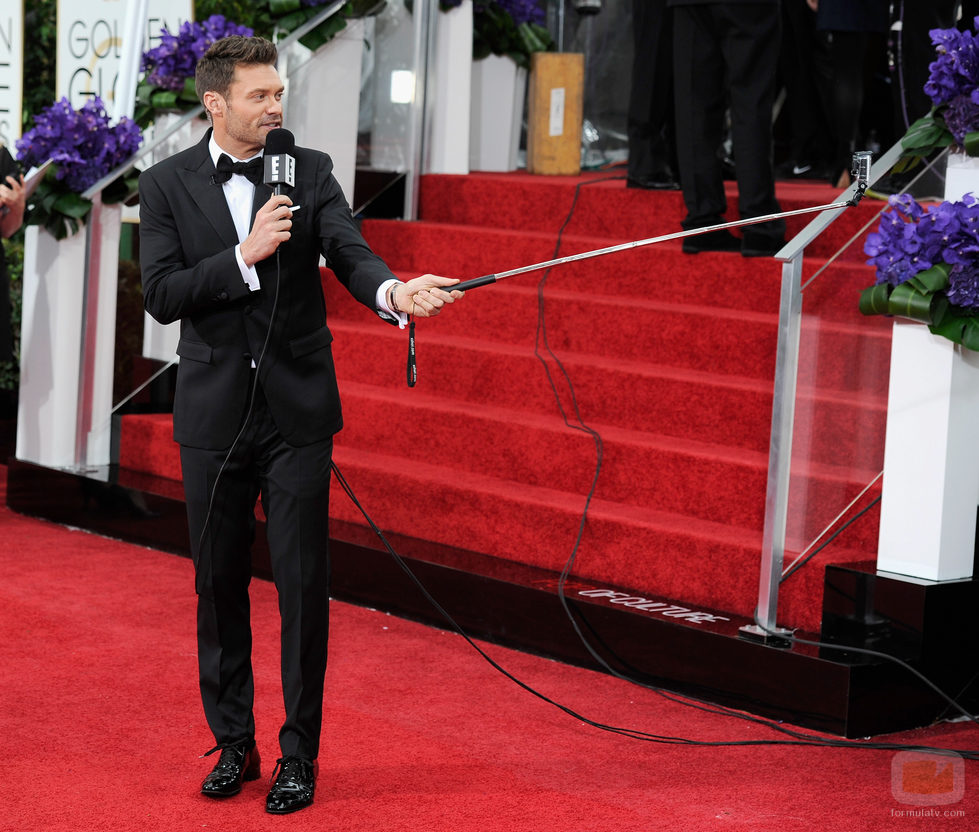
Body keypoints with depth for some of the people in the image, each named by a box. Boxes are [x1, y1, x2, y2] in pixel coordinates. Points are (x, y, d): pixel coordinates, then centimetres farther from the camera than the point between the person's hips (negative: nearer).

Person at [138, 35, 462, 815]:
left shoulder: (311, 171, 1)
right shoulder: (168, 184, 0)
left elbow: (350, 253, -12)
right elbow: (161, 294, -8)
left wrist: (393, 291, -33)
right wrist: (244, 255, -20)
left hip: (298, 411, -1)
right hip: (214, 416, 1)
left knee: (304, 586, 0)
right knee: (219, 583, 10)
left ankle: (299, 754, 11)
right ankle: (234, 743, 24)